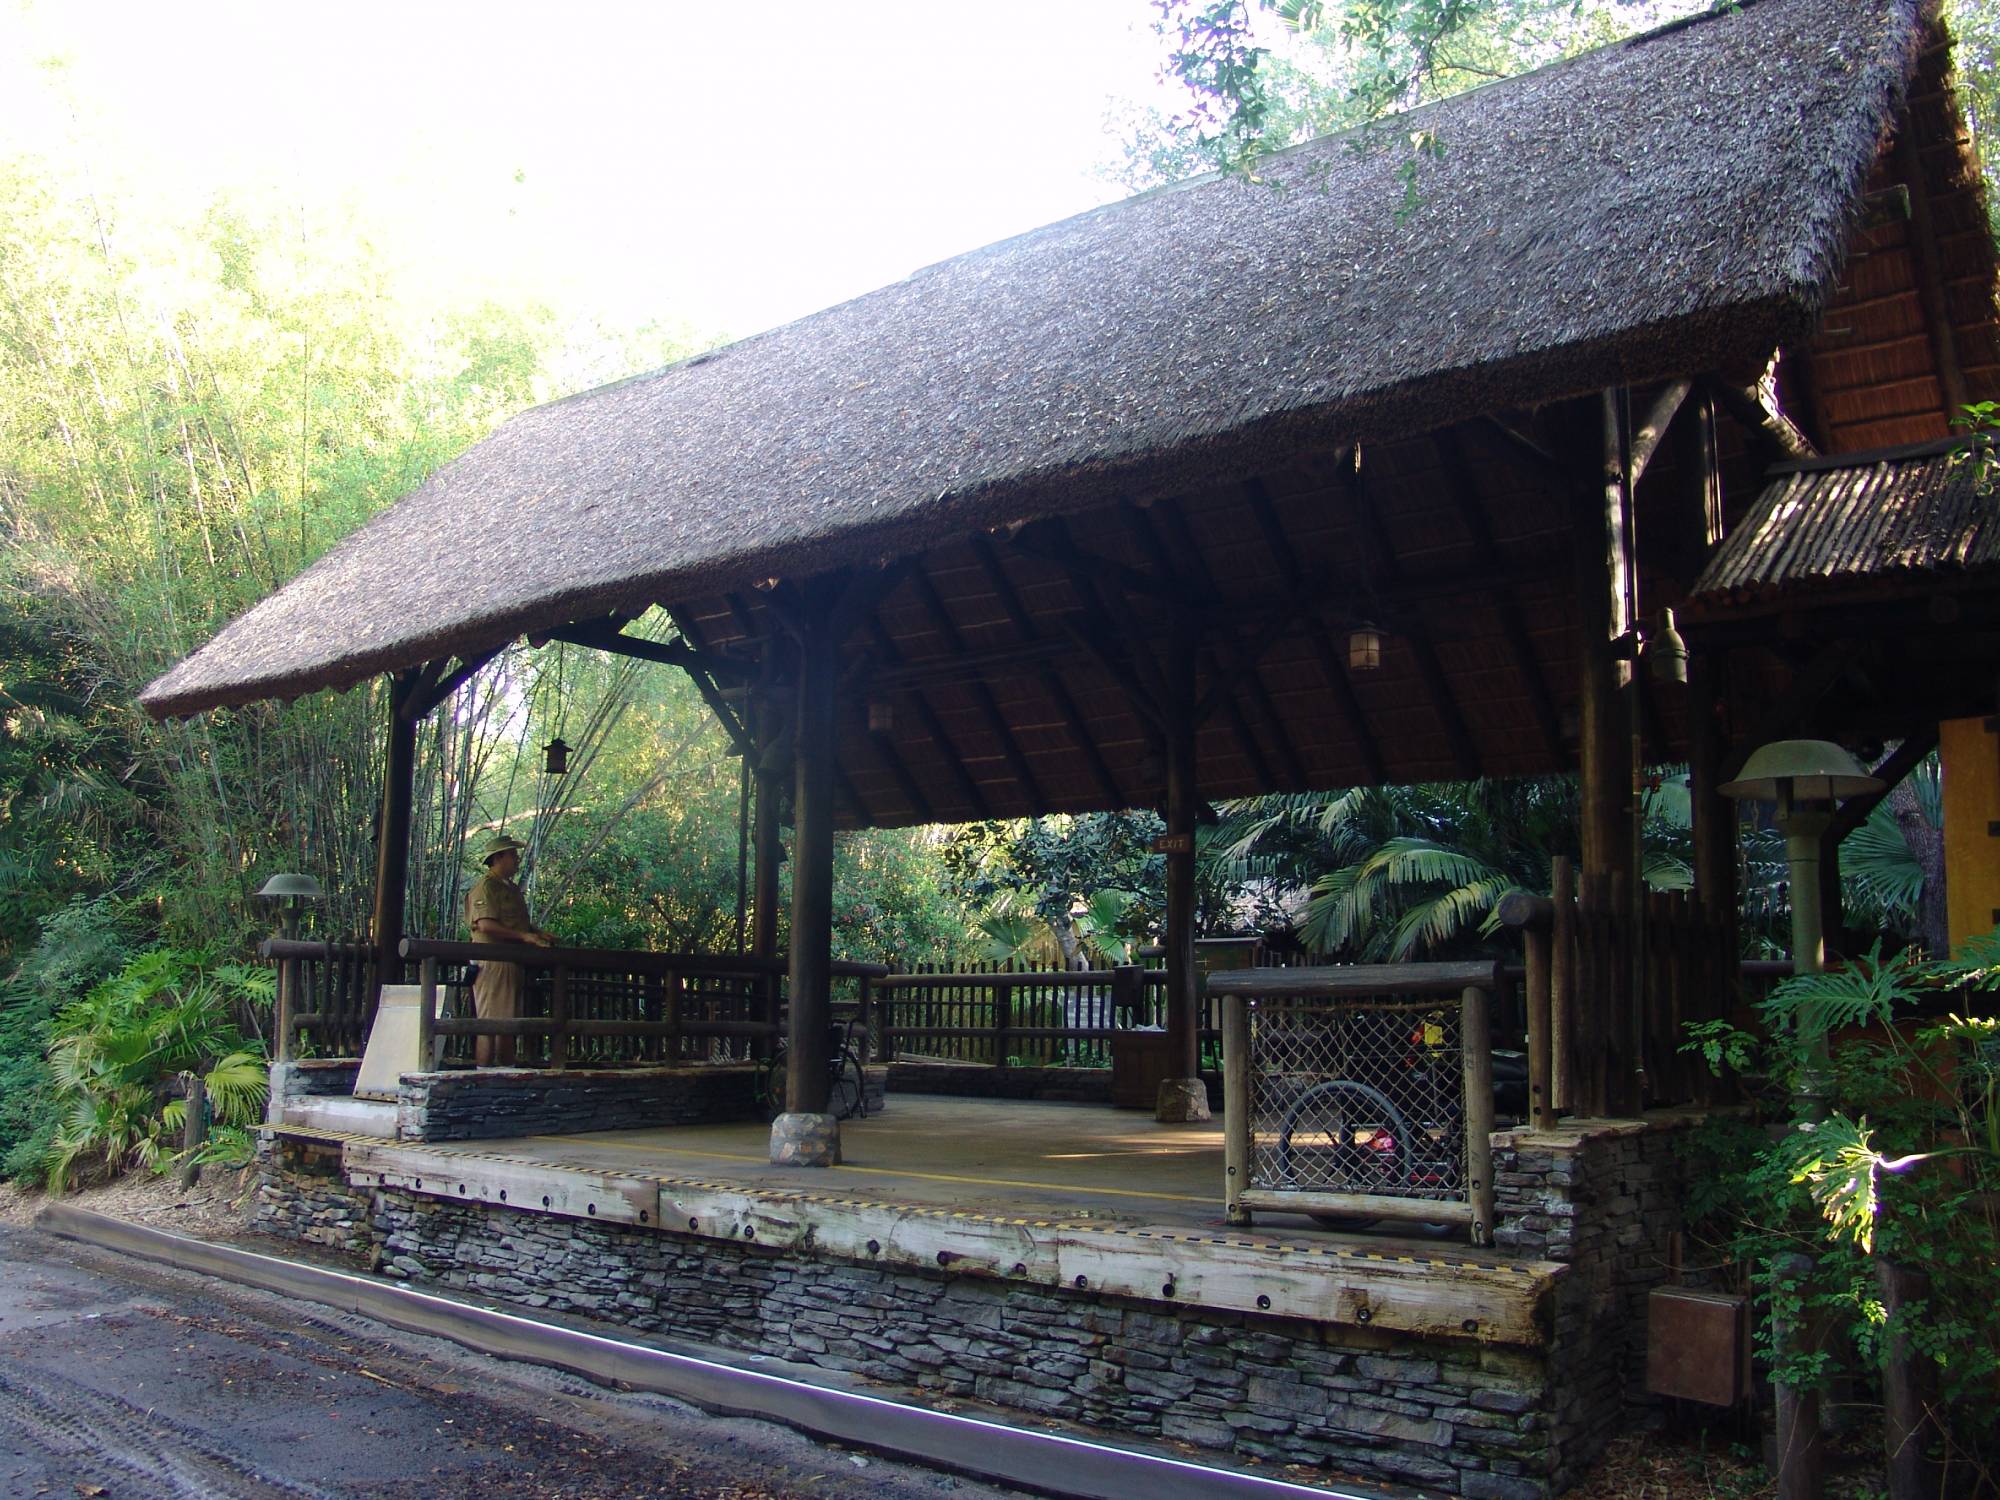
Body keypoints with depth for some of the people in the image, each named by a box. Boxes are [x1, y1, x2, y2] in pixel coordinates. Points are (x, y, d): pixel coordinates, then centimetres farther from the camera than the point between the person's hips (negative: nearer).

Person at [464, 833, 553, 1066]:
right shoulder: (485, 887, -8)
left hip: (512, 963, 10)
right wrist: (523, 936, -21)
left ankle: (507, 1067, 15)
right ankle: (484, 1068, -7)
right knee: (491, 1017, -9)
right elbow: (485, 924, -20)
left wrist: (539, 933, 6)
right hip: (493, 961, -10)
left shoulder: (512, 888, 22)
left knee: (510, 1017, 11)